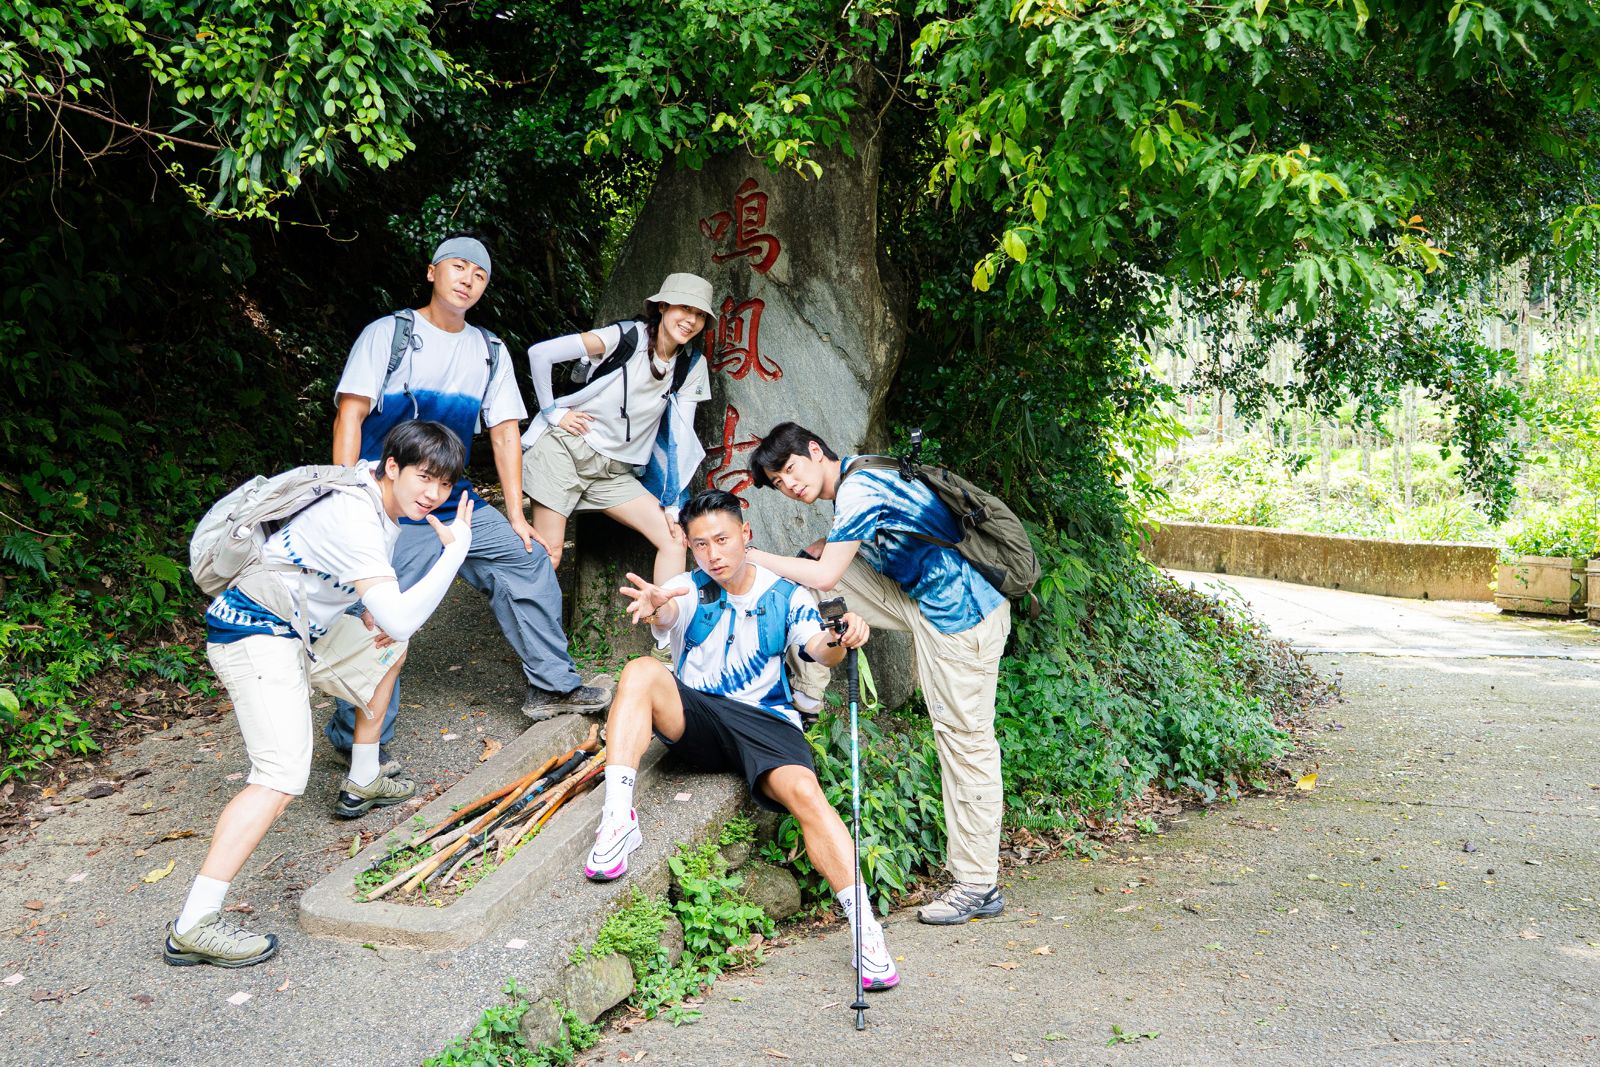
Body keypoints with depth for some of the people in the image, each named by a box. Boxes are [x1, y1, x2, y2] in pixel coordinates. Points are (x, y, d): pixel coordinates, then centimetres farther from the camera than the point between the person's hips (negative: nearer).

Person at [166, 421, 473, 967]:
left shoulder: (380, 497, 6)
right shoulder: (353, 518, -25)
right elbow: (401, 617, -32)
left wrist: (373, 612, 6)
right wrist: (456, 548, -24)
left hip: (296, 630, 11)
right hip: (256, 637, -11)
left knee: (388, 647, 28)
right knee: (282, 778, -23)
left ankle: (361, 784, 38)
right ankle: (192, 927, -25)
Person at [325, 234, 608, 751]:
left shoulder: (489, 352, 13)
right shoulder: (388, 334, -3)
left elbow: (504, 433, 12)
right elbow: (349, 418, -8)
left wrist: (516, 518, 7)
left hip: (455, 502, 6)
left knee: (528, 559, 3)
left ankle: (552, 685, 15)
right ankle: (358, 737, 1)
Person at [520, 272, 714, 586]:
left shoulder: (692, 365, 2)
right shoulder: (625, 337, -12)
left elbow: (680, 434, 2)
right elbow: (539, 353, -12)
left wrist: (673, 503, -1)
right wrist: (552, 412, -8)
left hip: (614, 472, 5)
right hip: (565, 450, -5)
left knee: (674, 539, -7)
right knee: (548, 554, -5)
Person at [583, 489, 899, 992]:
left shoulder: (786, 596, 7)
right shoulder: (690, 592, 6)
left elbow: (819, 648, -10)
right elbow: (666, 612, -19)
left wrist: (843, 641, -36)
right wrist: (656, 607, -45)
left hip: (768, 723, -1)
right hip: (696, 720, 1)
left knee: (806, 794, -30)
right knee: (641, 671, -28)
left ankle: (865, 928, -28)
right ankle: (618, 818, -34)